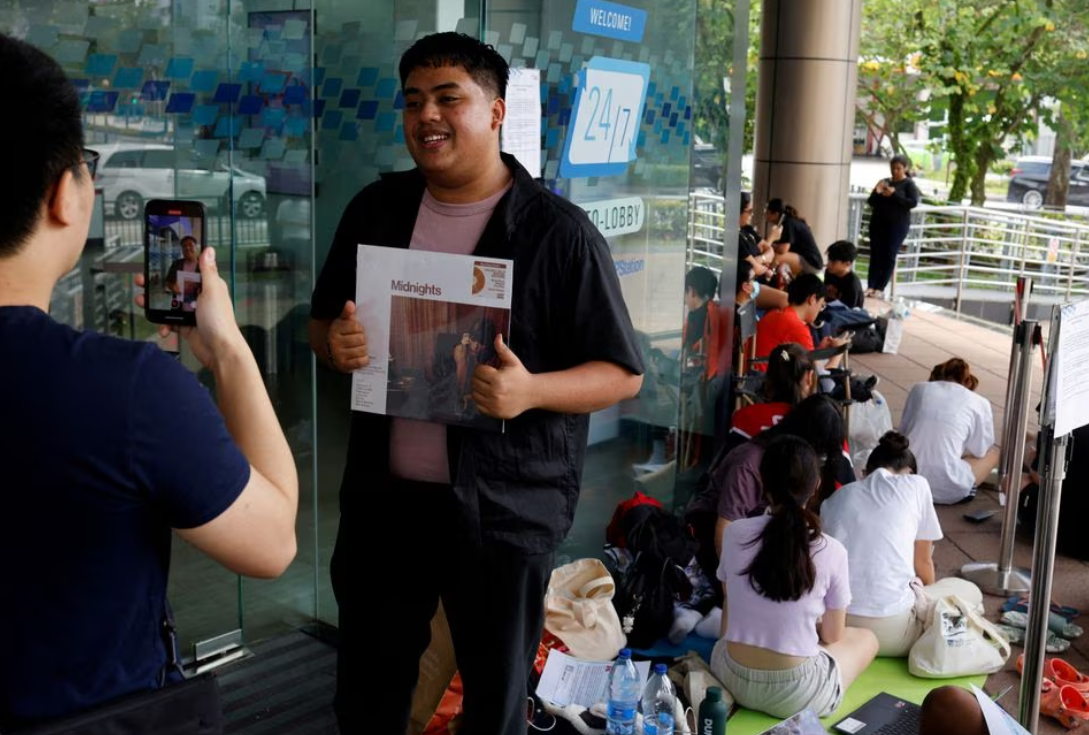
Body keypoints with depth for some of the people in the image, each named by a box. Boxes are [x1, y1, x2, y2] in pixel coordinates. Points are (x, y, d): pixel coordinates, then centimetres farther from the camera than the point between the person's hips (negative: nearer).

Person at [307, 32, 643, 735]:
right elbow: (323, 322, 14)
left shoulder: (560, 232, -10)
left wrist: (531, 390, -27)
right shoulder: (377, 209, 5)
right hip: (383, 495, 4)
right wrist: (336, 344, -10)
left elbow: (623, 373, -8)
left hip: (503, 509, -4)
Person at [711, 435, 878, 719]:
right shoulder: (831, 552, -15)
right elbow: (832, 635, -3)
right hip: (796, 695, -3)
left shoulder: (733, 533, -8)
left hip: (732, 679, 4)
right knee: (866, 637, 23)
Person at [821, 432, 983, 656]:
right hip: (888, 630, -4)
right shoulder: (916, 485, 8)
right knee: (970, 591, 22)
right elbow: (923, 562, 16)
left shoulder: (834, 498, 16)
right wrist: (929, 597, 37)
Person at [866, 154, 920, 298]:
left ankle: (880, 288, -7)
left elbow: (913, 203, -14)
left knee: (889, 255, -7)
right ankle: (870, 286, -3)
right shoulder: (884, 182, 13)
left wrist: (894, 194, -19)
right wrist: (877, 192, -9)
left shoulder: (909, 184, 0)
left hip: (897, 225, -4)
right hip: (878, 223, 4)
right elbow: (871, 202, 12)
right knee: (875, 254, -1)